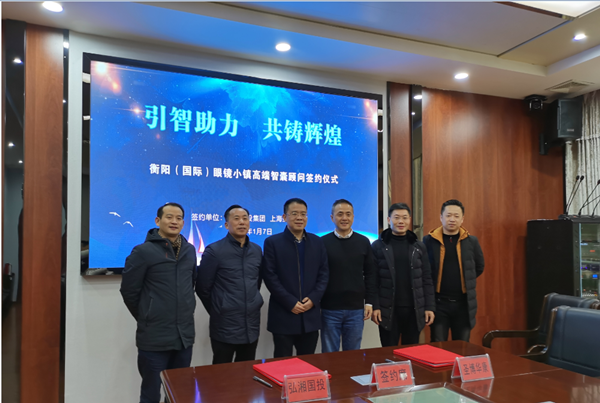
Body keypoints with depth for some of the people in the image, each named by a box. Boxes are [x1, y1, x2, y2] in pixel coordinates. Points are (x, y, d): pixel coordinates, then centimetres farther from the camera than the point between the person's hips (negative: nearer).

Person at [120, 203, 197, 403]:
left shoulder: (190, 250, 6)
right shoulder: (143, 251, -10)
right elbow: (129, 291, -5)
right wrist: (146, 318, 3)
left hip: (184, 336, 5)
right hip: (154, 338, -5)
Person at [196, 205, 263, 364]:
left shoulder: (257, 250, 6)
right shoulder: (214, 250, -10)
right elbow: (202, 288, -4)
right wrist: (218, 311, 4)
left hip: (252, 327, 5)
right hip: (225, 327, -4)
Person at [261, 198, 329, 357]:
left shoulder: (317, 242, 9)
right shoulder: (272, 242, -3)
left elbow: (324, 273, 6)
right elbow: (270, 276, -8)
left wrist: (313, 299, -8)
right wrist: (290, 303, -14)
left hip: (310, 315, 3)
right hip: (283, 316, -3)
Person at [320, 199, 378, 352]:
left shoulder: (363, 242, 4)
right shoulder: (323, 242, -3)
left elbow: (370, 274, 7)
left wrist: (370, 302, 3)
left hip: (356, 310, 2)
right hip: (329, 310, -2)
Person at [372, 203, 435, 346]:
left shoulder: (419, 247, 7)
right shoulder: (378, 246, -2)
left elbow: (427, 279, 6)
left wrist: (430, 307, 1)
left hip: (414, 310, 3)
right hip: (388, 310, -2)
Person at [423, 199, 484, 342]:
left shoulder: (471, 241, 2)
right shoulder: (429, 241, -4)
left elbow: (479, 267, 16)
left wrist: (468, 282, 11)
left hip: (464, 303, 2)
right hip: (438, 303, -2)